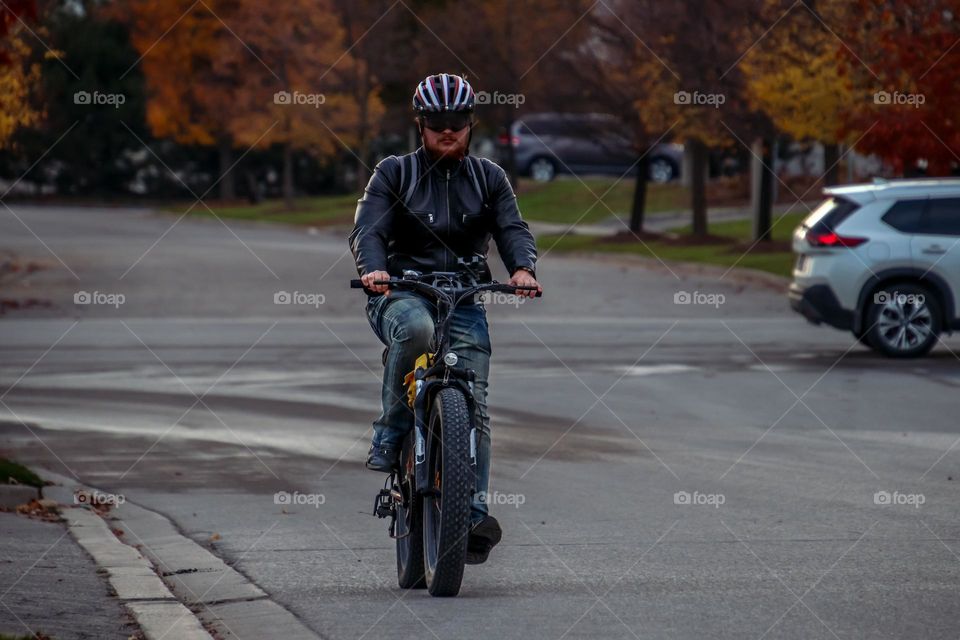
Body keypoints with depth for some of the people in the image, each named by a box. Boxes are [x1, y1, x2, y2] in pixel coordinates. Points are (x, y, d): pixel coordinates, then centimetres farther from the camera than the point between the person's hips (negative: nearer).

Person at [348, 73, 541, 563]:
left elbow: (512, 228, 1)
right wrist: (373, 267, -28)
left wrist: (523, 266, -22)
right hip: (401, 293, -2)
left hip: (464, 300, 2)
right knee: (415, 330, -39)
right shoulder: (394, 173, 8)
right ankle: (390, 435, -23)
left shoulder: (489, 179, 15)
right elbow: (368, 227, -6)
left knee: (472, 405, -12)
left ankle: (475, 513, -11)